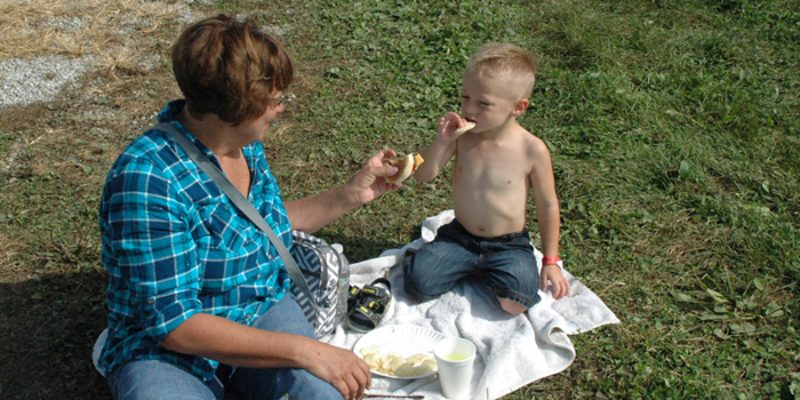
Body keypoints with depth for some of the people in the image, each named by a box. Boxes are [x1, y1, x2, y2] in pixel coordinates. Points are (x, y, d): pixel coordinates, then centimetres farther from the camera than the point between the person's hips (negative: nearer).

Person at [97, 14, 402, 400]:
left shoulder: (246, 143, -1)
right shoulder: (147, 178, -25)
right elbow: (174, 324, -27)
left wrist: (351, 193, 9)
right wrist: (303, 350, -30)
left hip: (262, 311, 5)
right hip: (166, 348, -4)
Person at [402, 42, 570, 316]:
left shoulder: (532, 150, -16)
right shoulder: (461, 134, -10)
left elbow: (548, 206, -4)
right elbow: (423, 176, -8)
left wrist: (550, 261, -3)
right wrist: (442, 141, -26)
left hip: (508, 245, -2)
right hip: (459, 237, 2)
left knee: (514, 303, -25)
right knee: (418, 284, -17)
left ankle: (479, 272, 7)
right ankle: (469, 266, 12)